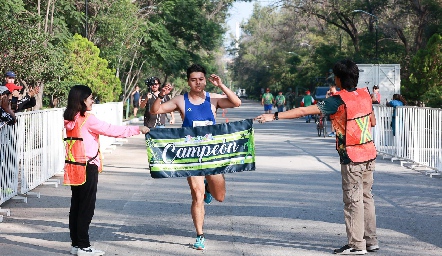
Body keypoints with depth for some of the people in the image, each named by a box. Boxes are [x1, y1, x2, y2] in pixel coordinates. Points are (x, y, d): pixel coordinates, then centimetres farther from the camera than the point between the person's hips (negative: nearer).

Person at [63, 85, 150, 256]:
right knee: (86, 207, -2)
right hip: (87, 167, -8)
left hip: (73, 167, 8)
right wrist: (138, 129, -8)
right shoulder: (88, 119, -15)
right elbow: (112, 130, -14)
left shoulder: (70, 120, 7)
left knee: (76, 205, 12)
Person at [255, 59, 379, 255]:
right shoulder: (365, 94, 4)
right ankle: (371, 240, 21)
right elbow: (372, 121, 18)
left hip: (352, 157, -7)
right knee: (366, 197, 15)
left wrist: (274, 116, -17)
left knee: (353, 200, 0)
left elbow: (303, 111, -18)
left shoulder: (338, 101, -16)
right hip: (369, 153, 7)